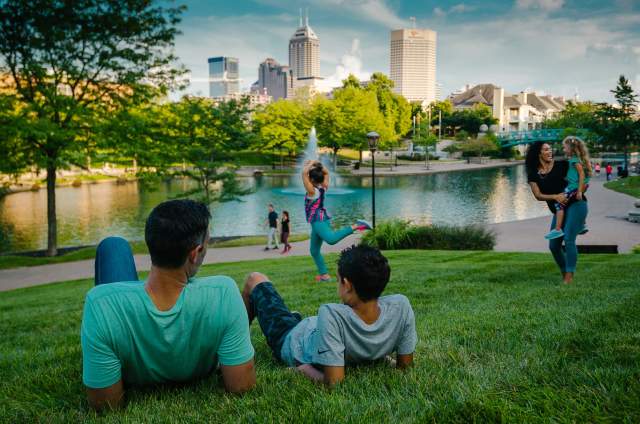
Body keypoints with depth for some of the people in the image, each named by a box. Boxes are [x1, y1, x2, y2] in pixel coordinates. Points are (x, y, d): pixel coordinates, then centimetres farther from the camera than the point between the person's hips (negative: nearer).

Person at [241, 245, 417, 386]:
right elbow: (405, 366, -20)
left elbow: (334, 382, -42)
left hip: (289, 340, -4)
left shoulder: (332, 315, -47)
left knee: (255, 279, 20)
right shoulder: (401, 306, -34)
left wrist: (306, 370, -23)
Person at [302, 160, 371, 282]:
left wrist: (310, 164, -6)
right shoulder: (323, 188, 11)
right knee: (314, 251, 14)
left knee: (331, 239, -38)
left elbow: (304, 173, -20)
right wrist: (319, 165, 18)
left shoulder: (312, 190, -10)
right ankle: (324, 274, 14)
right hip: (320, 220, 10)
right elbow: (326, 173, 28)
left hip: (318, 221, -10)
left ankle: (355, 226, -39)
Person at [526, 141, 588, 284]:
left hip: (576, 204, -4)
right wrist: (555, 196, -17)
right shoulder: (533, 174, 6)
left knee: (569, 239, -18)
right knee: (553, 245, 2)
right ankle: (564, 274, 22)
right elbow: (538, 195, -2)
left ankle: (569, 277, -16)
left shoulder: (561, 165, 0)